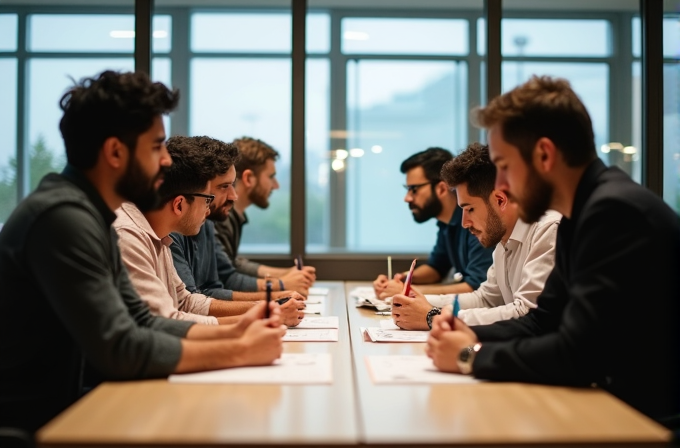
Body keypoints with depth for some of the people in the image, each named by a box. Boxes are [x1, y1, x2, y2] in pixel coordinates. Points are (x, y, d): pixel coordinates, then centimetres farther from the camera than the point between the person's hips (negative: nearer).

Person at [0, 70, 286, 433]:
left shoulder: (91, 215, 8)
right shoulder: (64, 217, -22)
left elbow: (141, 324, 10)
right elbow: (121, 349, -24)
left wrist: (232, 333, -3)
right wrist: (239, 352, -16)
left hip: (65, 409, 8)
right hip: (33, 424, -8)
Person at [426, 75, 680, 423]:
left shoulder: (616, 211, -23)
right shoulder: (579, 215, 8)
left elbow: (577, 354, -27)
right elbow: (544, 322, 15)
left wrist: (472, 357, -15)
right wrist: (475, 337, -2)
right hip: (617, 400, 8)